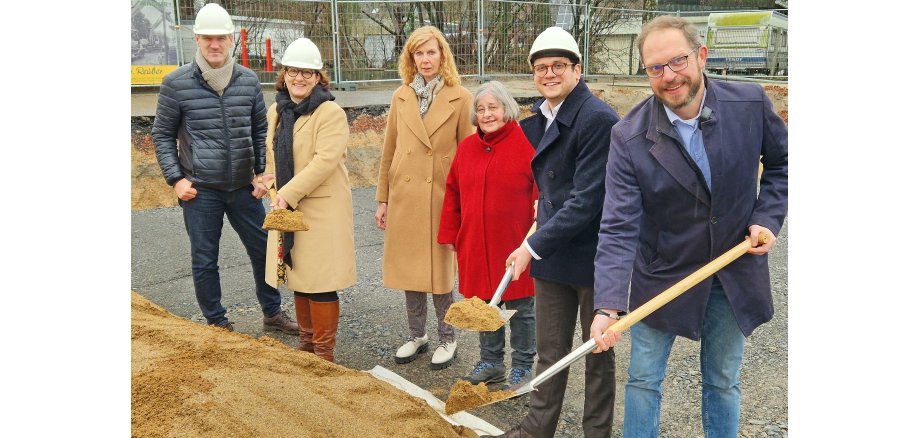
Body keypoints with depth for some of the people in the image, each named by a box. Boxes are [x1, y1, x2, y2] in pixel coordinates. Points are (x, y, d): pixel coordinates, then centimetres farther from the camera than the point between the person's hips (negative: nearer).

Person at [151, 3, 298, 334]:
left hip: (244, 187, 3)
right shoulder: (176, 83, -5)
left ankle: (273, 313, 29)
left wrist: (261, 173, 4)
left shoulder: (248, 80, 3)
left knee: (264, 250, 10)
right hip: (200, 190, -2)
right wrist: (176, 179, -6)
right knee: (204, 261, 7)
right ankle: (217, 323, 25)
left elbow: (260, 130, 11)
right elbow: (162, 135, 2)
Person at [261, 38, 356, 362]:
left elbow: (324, 161, -20)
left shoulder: (331, 113, -12)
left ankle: (324, 352, 11)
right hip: (286, 207, 7)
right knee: (298, 277, 15)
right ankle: (306, 342, 30)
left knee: (320, 280, -2)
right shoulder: (276, 111, 11)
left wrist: (288, 194, -21)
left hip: (322, 209, -7)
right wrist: (276, 190, 7)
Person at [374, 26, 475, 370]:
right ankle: (417, 336, 29)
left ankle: (447, 339, 23)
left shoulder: (460, 98, -4)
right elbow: (388, 151, 10)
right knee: (409, 270, 12)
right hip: (404, 198, 4)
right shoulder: (401, 97, 7)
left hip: (441, 199, -4)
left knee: (439, 273, 4)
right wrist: (383, 199, 8)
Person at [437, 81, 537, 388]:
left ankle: (522, 366, 23)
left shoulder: (526, 144, -9)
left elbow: (542, 193, -10)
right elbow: (453, 193, 12)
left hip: (515, 245, -5)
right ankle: (491, 362, 31)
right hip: (475, 245, 5)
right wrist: (449, 233, 9)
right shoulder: (466, 147, 8)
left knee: (520, 308, 8)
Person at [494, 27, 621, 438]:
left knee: (598, 353, 13)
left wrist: (534, 245, -20)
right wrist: (540, 227, 6)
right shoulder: (539, 119, 6)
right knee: (550, 351, 17)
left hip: (593, 254, -6)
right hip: (551, 251, 7)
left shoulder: (598, 118, -19)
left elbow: (588, 200, -23)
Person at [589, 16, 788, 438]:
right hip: (662, 274, -1)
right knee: (643, 380, 10)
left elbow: (781, 162, 5)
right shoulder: (629, 137, -20)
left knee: (723, 381, 18)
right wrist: (608, 305, -33)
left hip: (735, 271, 2)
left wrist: (768, 217, -10)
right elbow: (619, 228, -24)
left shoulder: (750, 103, -14)